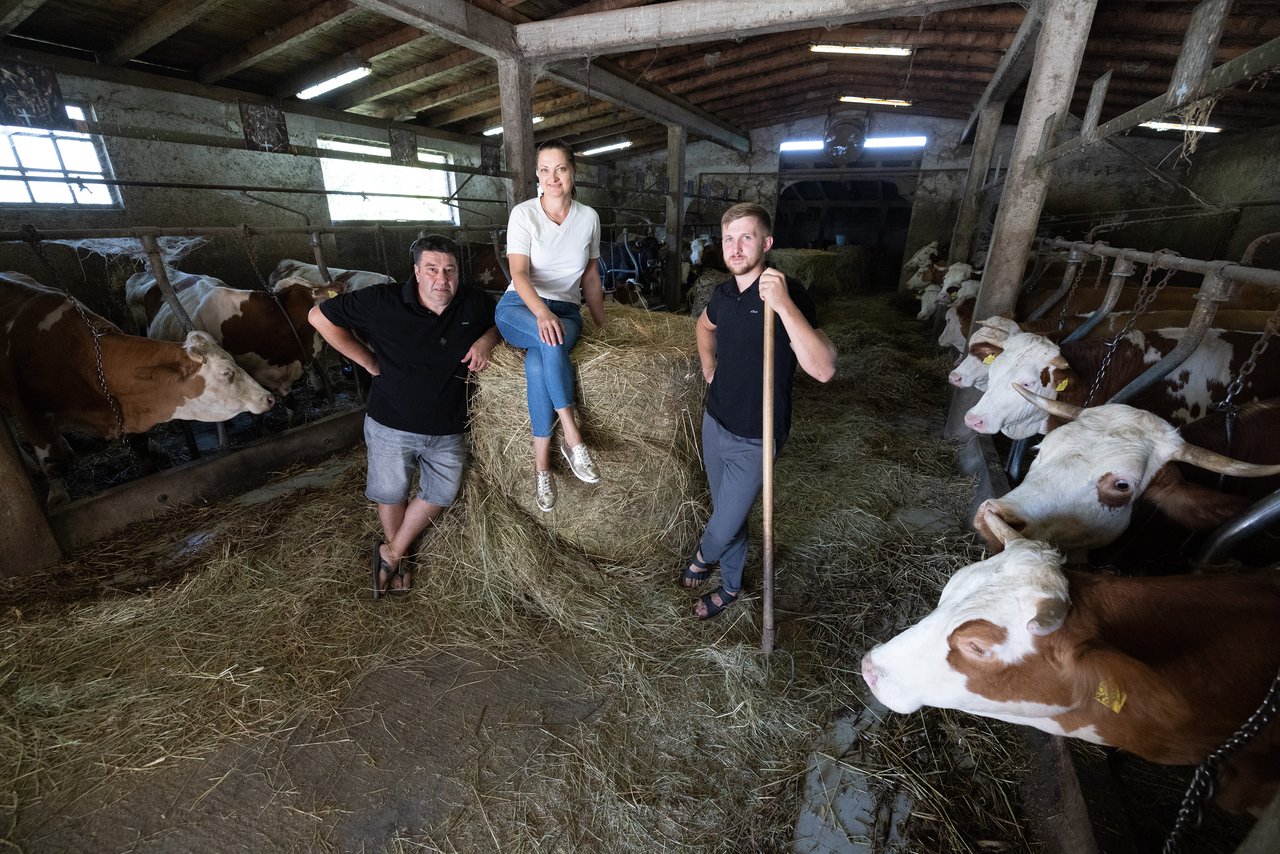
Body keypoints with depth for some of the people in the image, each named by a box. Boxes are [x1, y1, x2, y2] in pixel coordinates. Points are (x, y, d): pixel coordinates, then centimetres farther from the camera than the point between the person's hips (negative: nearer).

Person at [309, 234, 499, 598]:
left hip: (447, 430, 3)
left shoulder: (475, 303, -8)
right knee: (391, 493, 15)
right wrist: (370, 362, -9)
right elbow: (320, 316, -8)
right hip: (391, 425, -2)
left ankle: (391, 553, 37)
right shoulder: (383, 301, -16)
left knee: (440, 494, 13)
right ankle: (397, 552, 44)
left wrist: (486, 340, -12)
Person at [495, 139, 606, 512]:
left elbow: (590, 276, 14)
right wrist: (543, 313, -35)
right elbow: (519, 274, -16)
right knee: (550, 341, -39)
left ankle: (541, 463, -28)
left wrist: (602, 323, 15)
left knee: (538, 363, -34)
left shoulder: (588, 217, 5)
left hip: (566, 310, 2)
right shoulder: (523, 213, -4)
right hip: (519, 307, -1)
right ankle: (573, 438, -30)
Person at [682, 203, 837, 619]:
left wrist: (784, 305, -40)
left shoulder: (789, 294, -21)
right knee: (730, 514, 22)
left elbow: (823, 369, -34)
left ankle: (703, 555, 40)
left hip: (754, 440, -6)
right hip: (715, 422, 6)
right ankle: (731, 586, 45)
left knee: (723, 527, 4)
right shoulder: (724, 292, 0)